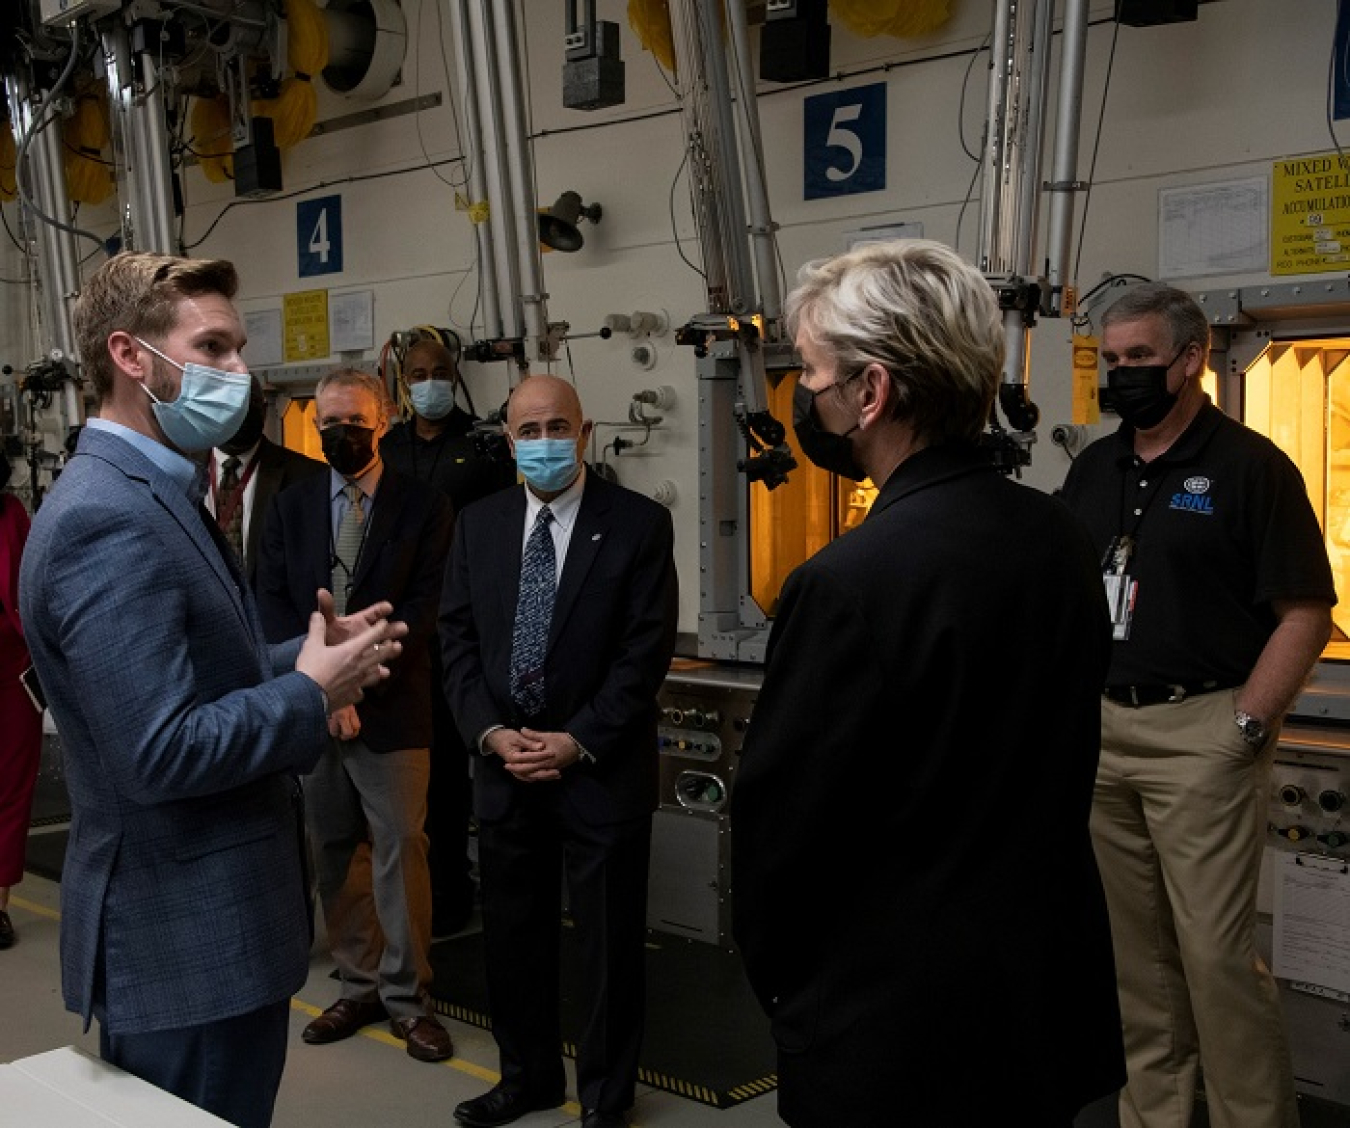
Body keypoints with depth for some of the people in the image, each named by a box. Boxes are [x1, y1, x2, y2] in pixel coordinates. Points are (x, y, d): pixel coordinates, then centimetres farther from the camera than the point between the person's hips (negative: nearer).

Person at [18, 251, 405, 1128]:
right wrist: (313, 691, -16)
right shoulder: (108, 520, -23)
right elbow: (163, 753, -28)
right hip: (185, 949, -10)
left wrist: (309, 655, 3)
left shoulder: (153, 495, 11)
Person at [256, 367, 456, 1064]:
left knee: (401, 849, -1)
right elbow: (273, 603, 3)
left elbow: (423, 608, -6)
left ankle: (407, 996, 11)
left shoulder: (424, 506, 0)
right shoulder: (290, 506, 10)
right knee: (335, 851, 9)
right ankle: (359, 985, 22)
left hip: (392, 707, -3)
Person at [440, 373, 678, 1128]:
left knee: (610, 940, 7)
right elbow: (458, 637, 6)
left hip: (602, 768, -4)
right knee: (514, 932, 15)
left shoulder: (640, 524, -6)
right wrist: (490, 733, -8)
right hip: (504, 766, 4)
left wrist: (578, 742, -15)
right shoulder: (479, 524, 7)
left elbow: (647, 649, -10)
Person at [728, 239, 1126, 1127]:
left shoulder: (850, 583, -25)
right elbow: (1063, 760, 8)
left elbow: (779, 819, -17)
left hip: (897, 1025, -7)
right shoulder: (1059, 537, -2)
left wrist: (776, 975, 1)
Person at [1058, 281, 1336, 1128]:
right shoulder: (1095, 469, 12)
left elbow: (1307, 612, -10)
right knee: (1137, 942, 14)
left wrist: (1246, 729, -14)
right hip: (1105, 730, 6)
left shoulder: (1249, 466, -7)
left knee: (1217, 948, -5)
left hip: (1201, 733, -6)